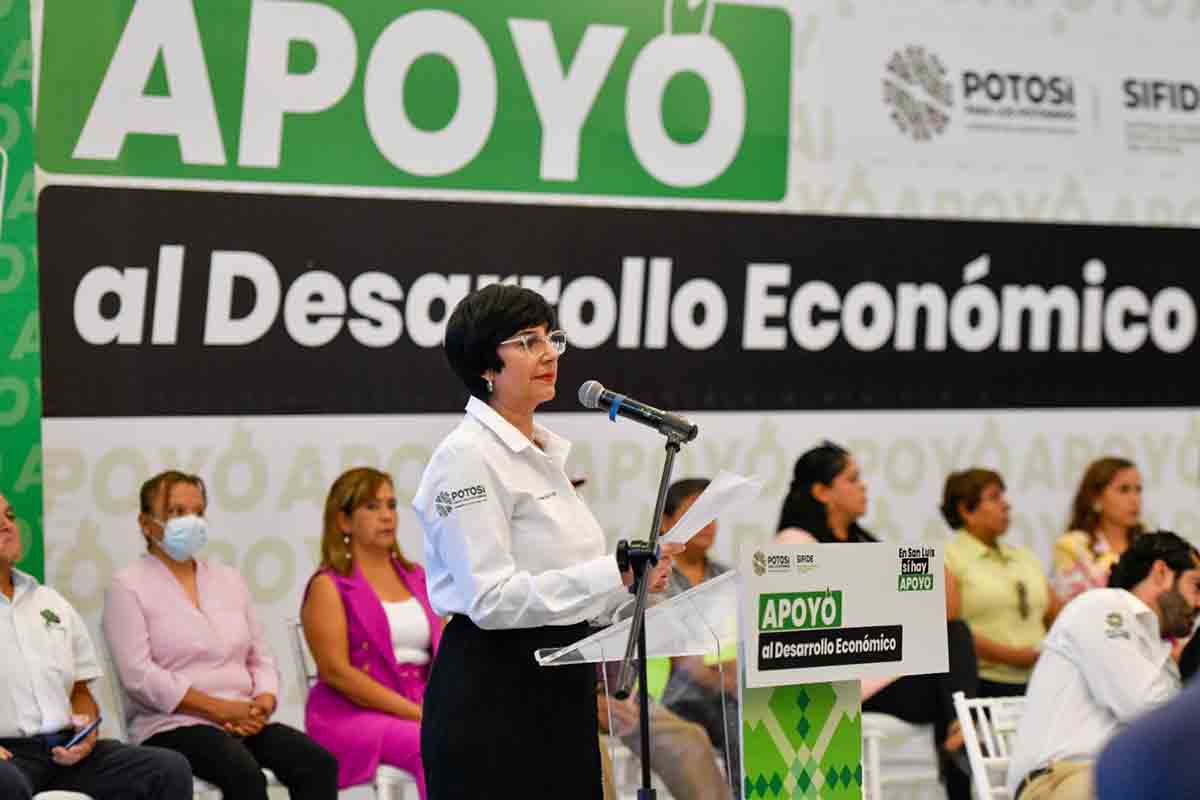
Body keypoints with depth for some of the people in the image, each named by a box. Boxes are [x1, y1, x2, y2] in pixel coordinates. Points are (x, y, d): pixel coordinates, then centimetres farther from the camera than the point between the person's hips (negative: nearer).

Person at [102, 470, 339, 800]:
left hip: (244, 723, 6)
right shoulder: (128, 586, 1)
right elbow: (138, 676, -11)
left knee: (318, 764, -23)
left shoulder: (229, 579, 20)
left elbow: (259, 657, 19)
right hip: (172, 725, -6)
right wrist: (221, 709, -15)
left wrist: (263, 703, -5)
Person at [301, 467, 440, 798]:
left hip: (423, 709, 5)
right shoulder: (329, 586, 1)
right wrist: (416, 713, -16)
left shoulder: (416, 578, 19)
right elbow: (336, 671, -10)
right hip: (352, 715, -5)